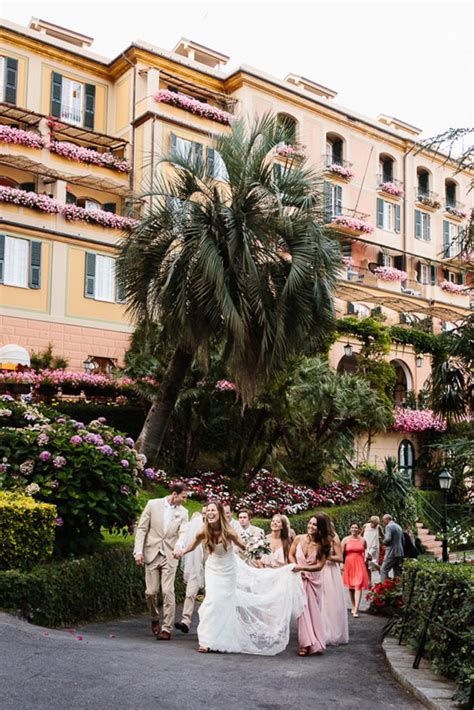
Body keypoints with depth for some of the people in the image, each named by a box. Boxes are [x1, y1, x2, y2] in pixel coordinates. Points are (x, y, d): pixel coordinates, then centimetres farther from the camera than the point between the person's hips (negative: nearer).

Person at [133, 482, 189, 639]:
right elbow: (141, 529, 0)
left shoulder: (183, 512, 4)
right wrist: (138, 551, -8)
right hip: (152, 553, 0)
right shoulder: (153, 504, -1)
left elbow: (183, 533, -8)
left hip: (170, 556, 0)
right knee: (151, 592, 3)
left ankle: (167, 628, 1)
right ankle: (155, 618, 30)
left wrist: (179, 546, -30)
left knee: (168, 592, -7)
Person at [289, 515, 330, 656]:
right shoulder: (299, 539, -8)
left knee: (313, 610, 6)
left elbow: (319, 565, -14)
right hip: (299, 579, 0)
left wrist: (302, 568, -25)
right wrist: (296, 570, -9)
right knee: (302, 610, -2)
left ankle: (312, 642, 17)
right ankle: (306, 644, 4)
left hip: (313, 581, 0)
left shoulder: (322, 545, -10)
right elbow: (291, 555, 5)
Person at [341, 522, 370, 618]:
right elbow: (341, 553, 0)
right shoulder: (345, 540, 2)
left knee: (358, 586, -12)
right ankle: (353, 607, 27)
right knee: (350, 587, 10)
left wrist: (367, 556, 6)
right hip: (348, 564, 1)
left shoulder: (362, 540, 5)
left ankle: (356, 610, -16)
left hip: (359, 564, -1)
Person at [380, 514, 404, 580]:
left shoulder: (389, 526, -10)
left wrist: (384, 542, -2)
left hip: (391, 553, -9)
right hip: (400, 552, 9)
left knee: (383, 570, -6)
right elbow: (402, 541, 23)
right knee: (397, 572, 11)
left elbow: (388, 539, -22)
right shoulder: (399, 527, 19)